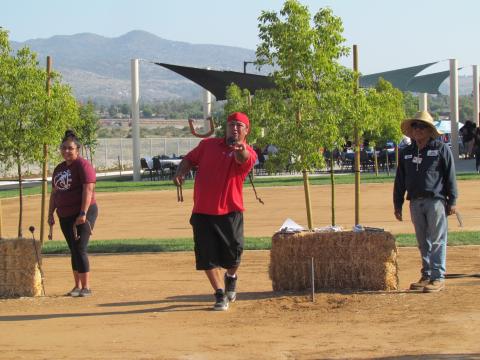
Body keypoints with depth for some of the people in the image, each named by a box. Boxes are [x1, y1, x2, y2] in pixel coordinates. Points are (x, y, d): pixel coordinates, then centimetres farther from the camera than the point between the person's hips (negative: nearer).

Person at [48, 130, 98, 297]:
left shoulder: (83, 165, -9)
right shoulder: (59, 169, 16)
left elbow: (88, 190, -18)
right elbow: (54, 193, 21)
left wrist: (83, 214, -23)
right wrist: (50, 214, 16)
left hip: (82, 215, -7)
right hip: (65, 216, 8)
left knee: (80, 250, -10)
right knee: (74, 251, 10)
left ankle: (86, 287, -6)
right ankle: (77, 286, 16)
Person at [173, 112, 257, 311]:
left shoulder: (248, 153, -4)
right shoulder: (208, 144, 9)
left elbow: (243, 160, -27)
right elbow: (189, 159, 16)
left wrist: (240, 150, -52)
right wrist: (180, 173, -5)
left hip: (230, 212, -3)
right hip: (202, 212, 3)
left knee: (233, 253, -1)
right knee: (207, 257, 2)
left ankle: (231, 277, 33)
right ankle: (220, 294, 15)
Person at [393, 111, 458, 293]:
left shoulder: (441, 149, 1)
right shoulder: (406, 153, 14)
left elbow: (450, 176, 0)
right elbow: (399, 181, 17)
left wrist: (452, 201, -5)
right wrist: (397, 205, 14)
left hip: (436, 201, -5)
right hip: (416, 202, 5)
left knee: (437, 241, -5)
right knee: (423, 243, 9)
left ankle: (438, 278, -4)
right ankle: (427, 276, 14)